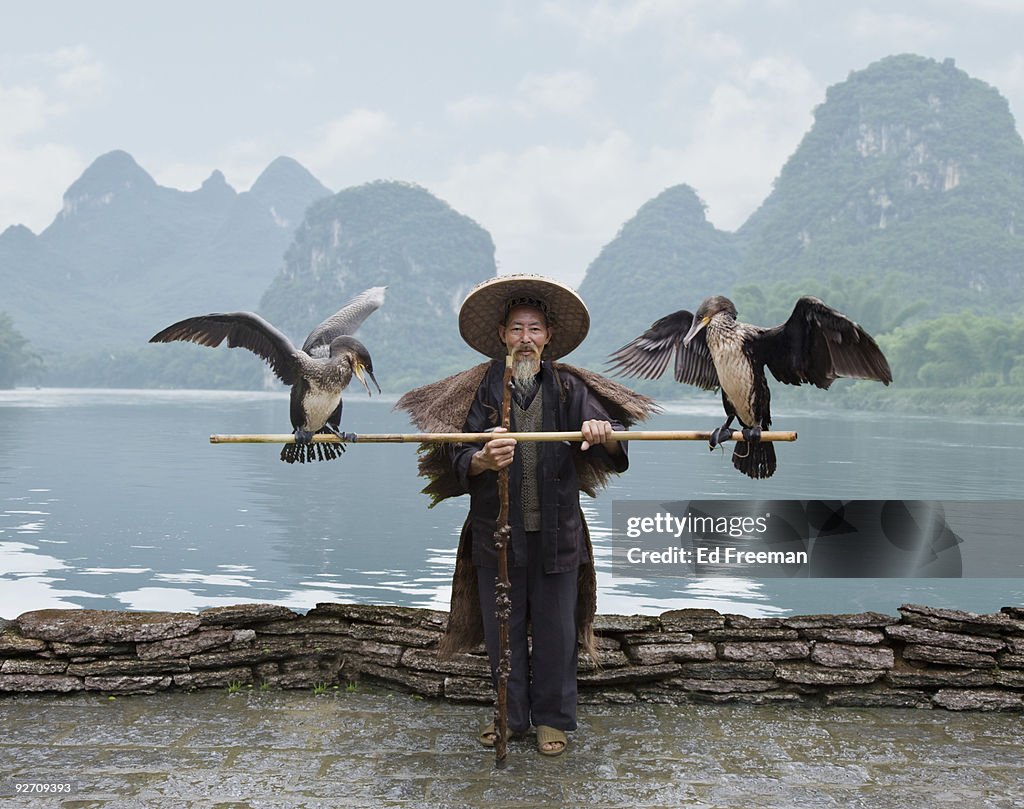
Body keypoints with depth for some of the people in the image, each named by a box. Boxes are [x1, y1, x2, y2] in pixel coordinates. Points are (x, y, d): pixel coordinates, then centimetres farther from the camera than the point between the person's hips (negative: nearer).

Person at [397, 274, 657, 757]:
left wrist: (602, 433, -30)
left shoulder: (569, 388, 2)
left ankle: (551, 717, 27)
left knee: (556, 630, 9)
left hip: (556, 532, 0)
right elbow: (457, 458, -9)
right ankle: (510, 715, 30)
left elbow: (614, 451, -6)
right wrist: (483, 460, -31)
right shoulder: (480, 388, 0)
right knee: (502, 630, 11)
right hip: (497, 532, 0)